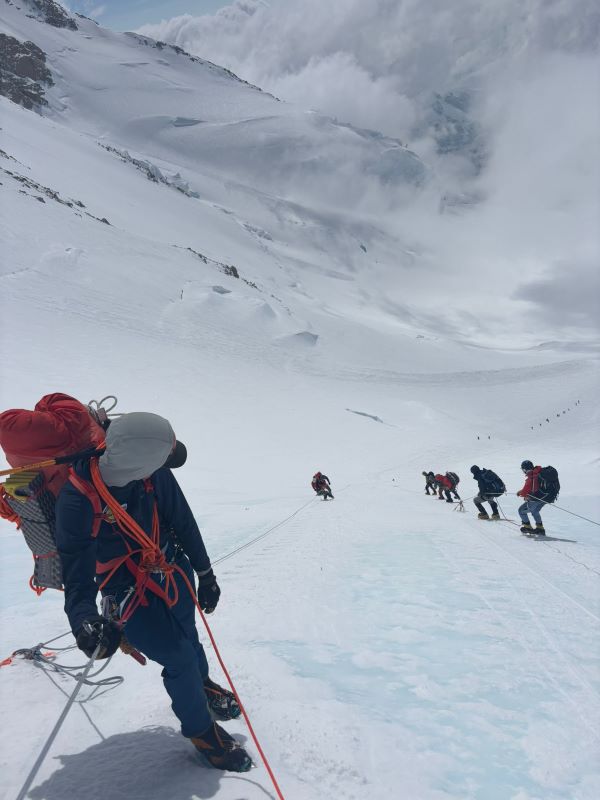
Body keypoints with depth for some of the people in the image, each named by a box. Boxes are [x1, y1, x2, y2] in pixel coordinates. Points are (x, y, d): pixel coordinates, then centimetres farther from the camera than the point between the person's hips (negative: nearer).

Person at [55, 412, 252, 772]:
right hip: (128, 591, -4)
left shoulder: (154, 472, -22)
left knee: (187, 635, 24)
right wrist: (84, 618, -48)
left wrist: (205, 572, 1)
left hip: (171, 569, 4)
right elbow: (77, 568, -29)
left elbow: (183, 521, -9)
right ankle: (201, 729, 31)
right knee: (180, 659, 0)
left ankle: (202, 685, 58)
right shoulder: (78, 498, -34)